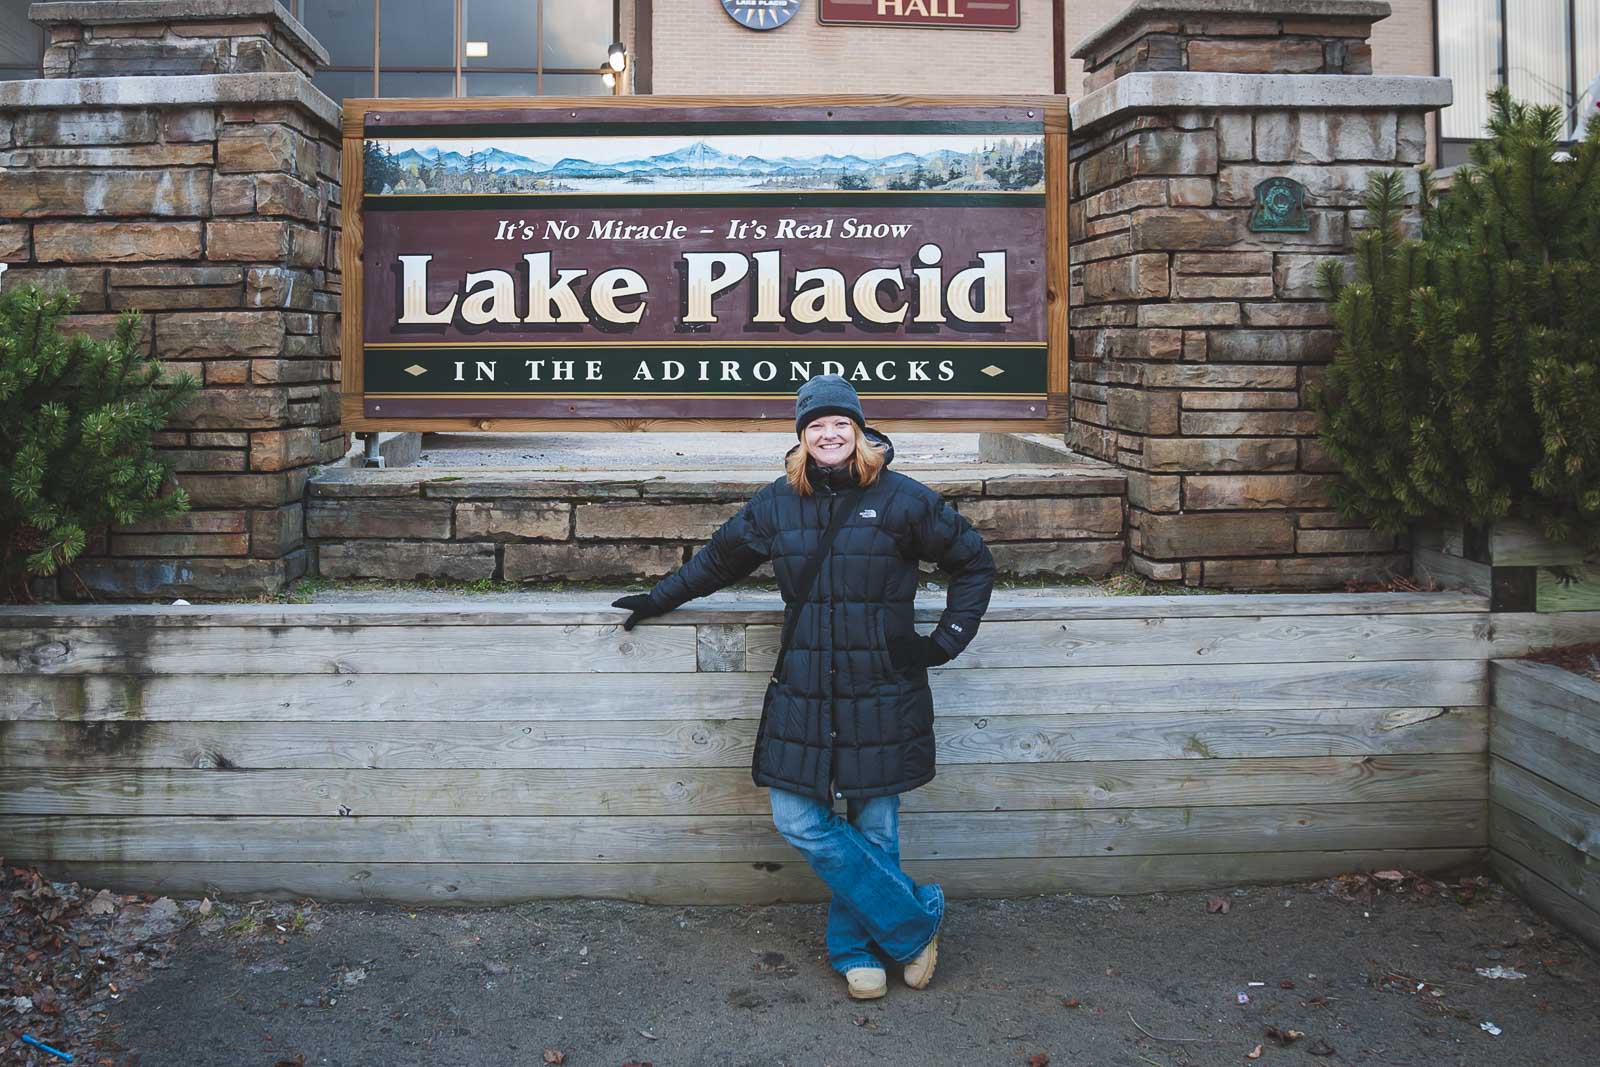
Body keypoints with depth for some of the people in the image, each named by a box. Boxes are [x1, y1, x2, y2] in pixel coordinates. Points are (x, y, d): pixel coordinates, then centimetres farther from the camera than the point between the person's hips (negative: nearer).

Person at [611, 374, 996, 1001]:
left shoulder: (902, 499, -2)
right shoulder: (776, 504, 6)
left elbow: (974, 562, 9)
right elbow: (718, 560, 24)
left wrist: (946, 640, 2)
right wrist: (659, 599, 29)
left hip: (882, 692, -2)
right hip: (803, 693, 3)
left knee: (873, 826, 4)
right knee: (799, 821, -3)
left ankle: (855, 948, 27)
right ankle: (915, 920, 11)